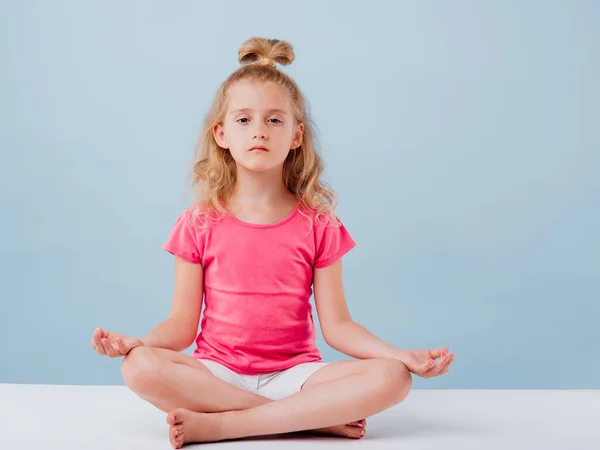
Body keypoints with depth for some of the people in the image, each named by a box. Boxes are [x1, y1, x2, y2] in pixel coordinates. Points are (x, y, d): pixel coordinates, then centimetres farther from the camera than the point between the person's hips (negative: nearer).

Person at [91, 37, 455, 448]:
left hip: (294, 374, 0)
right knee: (140, 367, -31)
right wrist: (135, 342, -19)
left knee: (391, 378, -26)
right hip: (217, 373, 0)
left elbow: (337, 326, 0)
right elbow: (183, 325, 1)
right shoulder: (200, 224, 2)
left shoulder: (318, 225, 2)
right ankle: (318, 417, -24)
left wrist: (402, 355, -15)